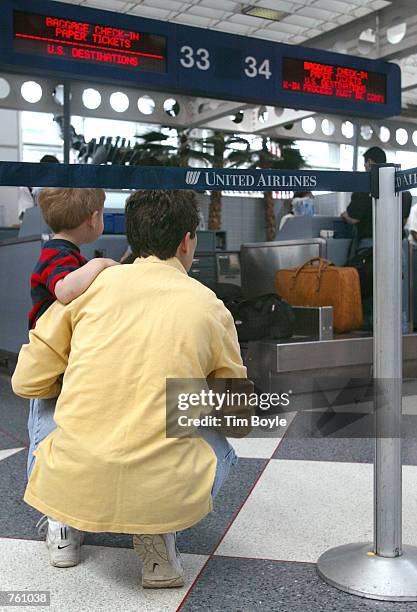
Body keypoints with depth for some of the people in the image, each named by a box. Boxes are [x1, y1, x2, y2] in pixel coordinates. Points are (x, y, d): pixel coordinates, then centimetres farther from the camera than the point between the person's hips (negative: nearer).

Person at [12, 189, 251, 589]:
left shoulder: (95, 282, 3)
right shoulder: (209, 306, 3)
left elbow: (26, 381, 7)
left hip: (71, 485, 3)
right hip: (161, 492, -3)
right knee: (220, 448, 29)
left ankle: (67, 524, 17)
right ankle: (156, 531, 7)